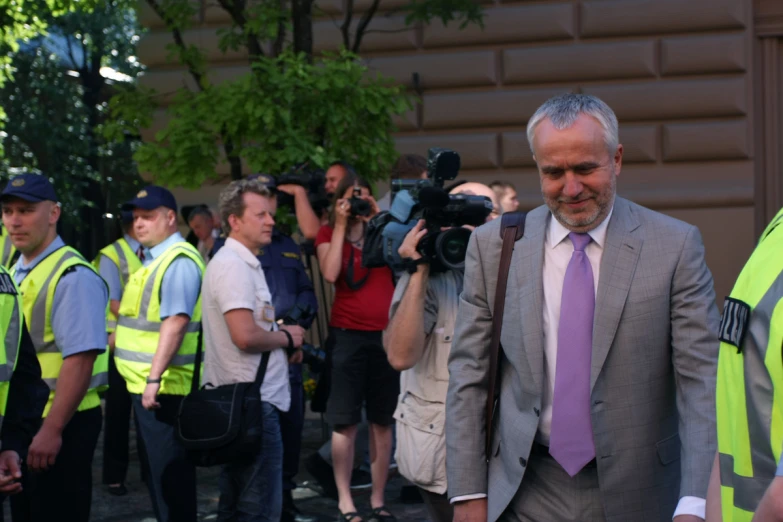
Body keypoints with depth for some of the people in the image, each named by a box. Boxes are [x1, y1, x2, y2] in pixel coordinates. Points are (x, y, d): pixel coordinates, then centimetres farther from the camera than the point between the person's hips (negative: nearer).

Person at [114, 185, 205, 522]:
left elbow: (176, 321, -25)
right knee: (156, 468, 18)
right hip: (145, 383, 10)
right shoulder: (154, 258, 16)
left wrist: (155, 377, -30)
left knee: (168, 471, -3)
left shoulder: (178, 260, -16)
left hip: (163, 386, -10)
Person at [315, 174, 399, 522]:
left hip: (386, 335, 3)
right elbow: (331, 274, -12)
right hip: (348, 335, -3)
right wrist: (340, 225, -8)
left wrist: (379, 217, -7)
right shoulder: (328, 233, 5)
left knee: (383, 421, 6)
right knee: (345, 422, -1)